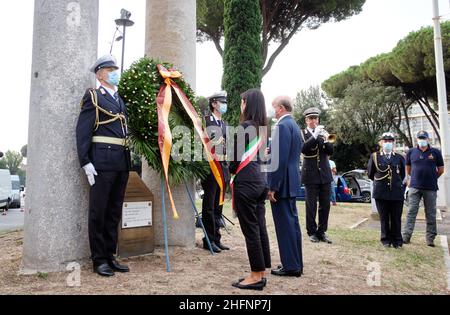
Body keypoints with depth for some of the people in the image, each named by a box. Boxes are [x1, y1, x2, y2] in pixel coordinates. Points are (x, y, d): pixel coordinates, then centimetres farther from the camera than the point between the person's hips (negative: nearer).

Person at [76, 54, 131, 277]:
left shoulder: (120, 100, 20)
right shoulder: (93, 97, 1)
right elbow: (82, 131, -7)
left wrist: (127, 162, 12)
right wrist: (86, 163, -15)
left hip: (122, 163, 7)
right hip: (102, 162, -7)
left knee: (114, 212, 11)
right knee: (98, 212, 2)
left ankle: (110, 256, 21)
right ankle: (99, 259, 12)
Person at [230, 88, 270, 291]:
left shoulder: (244, 127, -12)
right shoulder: (262, 127, 12)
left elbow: (236, 157, -11)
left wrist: (231, 171, 8)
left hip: (246, 182, -8)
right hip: (260, 180, 9)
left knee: (250, 229, -1)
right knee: (260, 227, 11)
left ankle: (256, 276, 8)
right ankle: (261, 273, 21)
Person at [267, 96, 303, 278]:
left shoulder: (282, 125, -15)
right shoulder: (294, 125, 15)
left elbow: (280, 159, -21)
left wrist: (273, 186, -19)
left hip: (282, 182, -10)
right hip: (292, 181, 10)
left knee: (285, 224, -2)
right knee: (292, 222, 15)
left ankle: (290, 266, 8)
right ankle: (296, 263, 25)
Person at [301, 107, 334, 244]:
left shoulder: (322, 133, 11)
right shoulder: (302, 134, 1)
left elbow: (330, 151, 2)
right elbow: (303, 149, -18)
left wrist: (325, 139, -14)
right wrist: (315, 136, -25)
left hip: (325, 174, 4)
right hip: (310, 174, -4)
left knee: (325, 205, 6)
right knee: (311, 206, 1)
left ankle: (322, 231, 18)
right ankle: (312, 232, 13)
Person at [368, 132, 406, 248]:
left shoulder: (399, 158, 7)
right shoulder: (374, 156, 3)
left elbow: (403, 175, 16)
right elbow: (370, 174, 10)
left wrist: (398, 184, 14)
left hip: (397, 193, 1)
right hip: (381, 193, -1)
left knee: (396, 219, 5)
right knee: (384, 219, 7)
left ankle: (397, 241, 18)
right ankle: (386, 240, 18)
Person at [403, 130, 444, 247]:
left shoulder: (435, 152, 3)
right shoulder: (411, 152, 6)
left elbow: (441, 170, 10)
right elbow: (408, 169, 17)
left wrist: (431, 178, 13)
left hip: (431, 188, 0)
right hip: (415, 187, 0)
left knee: (431, 214, 7)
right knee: (411, 212, -1)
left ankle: (430, 239, 14)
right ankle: (406, 236, -1)